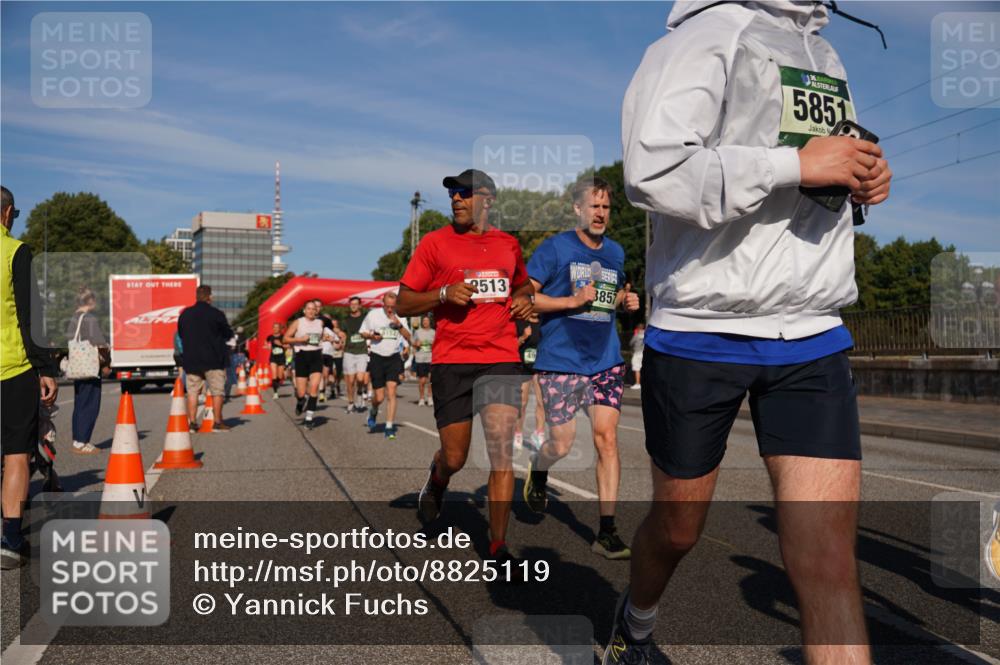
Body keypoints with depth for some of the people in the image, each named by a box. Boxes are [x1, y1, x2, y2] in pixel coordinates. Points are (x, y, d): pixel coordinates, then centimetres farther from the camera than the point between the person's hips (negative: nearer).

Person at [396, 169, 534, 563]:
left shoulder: (508, 244, 12)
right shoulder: (435, 243, 3)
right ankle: (436, 484, 42)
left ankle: (498, 548, 4)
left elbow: (522, 284, 31)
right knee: (454, 458, 4)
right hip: (452, 362, -1)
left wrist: (523, 299, 8)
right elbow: (403, 304, 3)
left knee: (502, 453, -7)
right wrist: (444, 294, -13)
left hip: (502, 359, 2)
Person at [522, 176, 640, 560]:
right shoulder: (554, 248, -3)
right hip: (560, 361, -4)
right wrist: (572, 301, -17)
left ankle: (606, 531, 1)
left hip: (606, 361, 4)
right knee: (562, 445, 2)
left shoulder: (615, 252, 13)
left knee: (606, 437, -6)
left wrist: (626, 301, 7)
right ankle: (537, 471, 40)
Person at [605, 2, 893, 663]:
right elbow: (652, 171, -23)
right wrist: (797, 164, -18)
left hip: (814, 339, 6)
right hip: (700, 333, -5)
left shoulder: (826, 54, 18)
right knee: (677, 527, 14)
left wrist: (864, 177, 9)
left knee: (831, 561, -5)